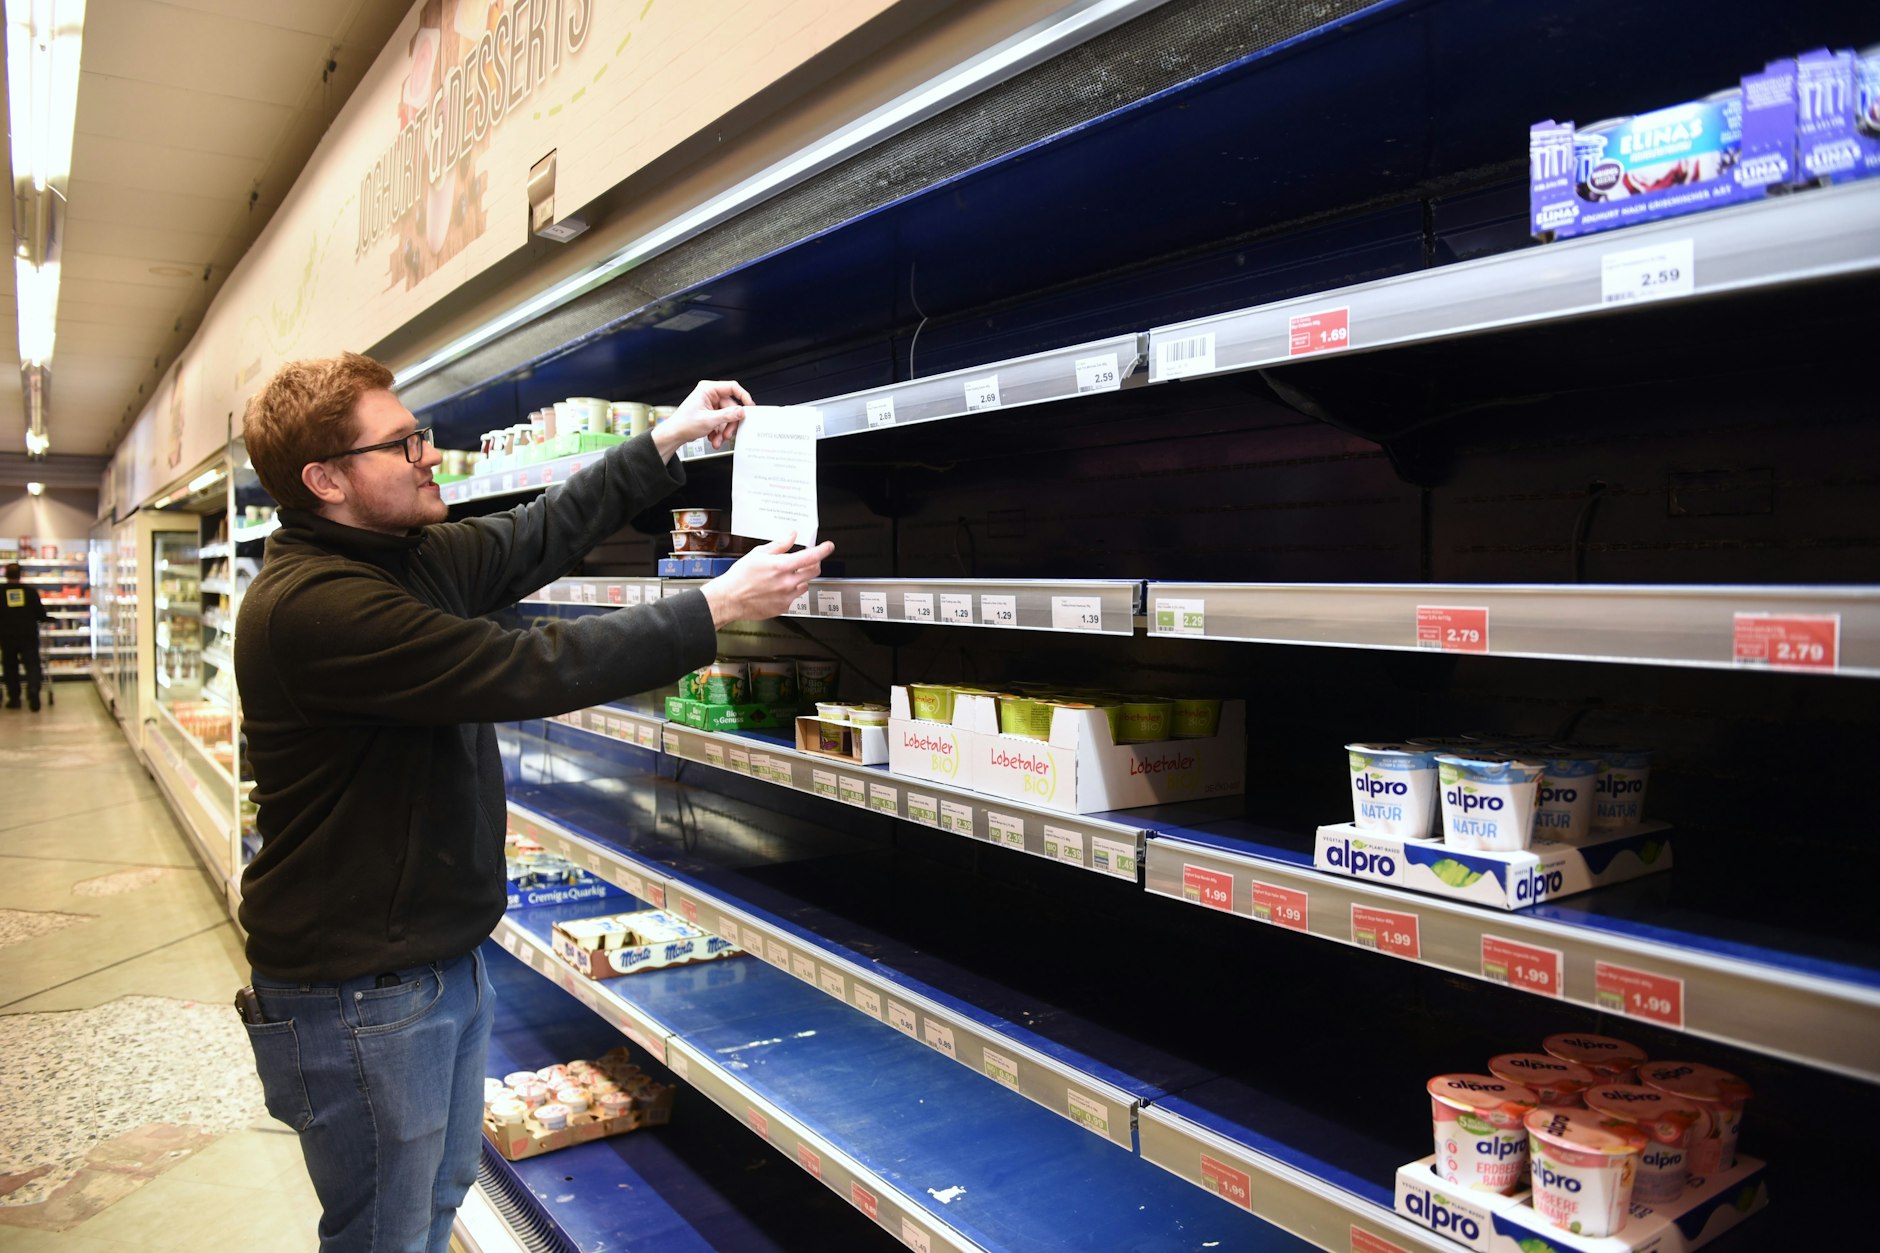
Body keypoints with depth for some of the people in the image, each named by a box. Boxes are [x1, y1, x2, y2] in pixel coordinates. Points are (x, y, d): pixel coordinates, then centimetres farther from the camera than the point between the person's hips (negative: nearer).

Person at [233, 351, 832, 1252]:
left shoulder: (410, 557, 3)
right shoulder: (311, 605, -28)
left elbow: (540, 535, 10)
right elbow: (528, 671, -31)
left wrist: (668, 439, 7)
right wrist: (720, 605, -26)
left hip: (443, 956, 9)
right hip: (358, 997, -9)